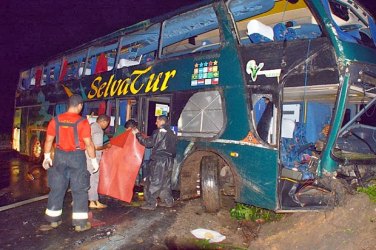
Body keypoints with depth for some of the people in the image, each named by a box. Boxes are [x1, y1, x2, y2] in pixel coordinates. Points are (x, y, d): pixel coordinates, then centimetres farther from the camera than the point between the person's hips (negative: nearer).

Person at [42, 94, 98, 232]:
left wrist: (47, 156, 18)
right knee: (79, 190, 4)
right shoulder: (82, 122, -12)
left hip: (60, 155, 4)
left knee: (57, 188, 14)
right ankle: (80, 222, 8)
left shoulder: (56, 120, 1)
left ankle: (54, 219, 25)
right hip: (77, 156, -4)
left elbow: (48, 140, 7)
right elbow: (88, 144, -12)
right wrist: (94, 160, -3)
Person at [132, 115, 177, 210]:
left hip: (159, 161, -8)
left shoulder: (159, 131, -12)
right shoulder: (171, 133, 13)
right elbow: (173, 149, 15)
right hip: (169, 161, 8)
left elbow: (148, 143, -11)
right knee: (165, 182, 17)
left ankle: (151, 203, 0)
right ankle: (168, 201, 22)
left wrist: (137, 134, -3)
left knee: (153, 182, -2)